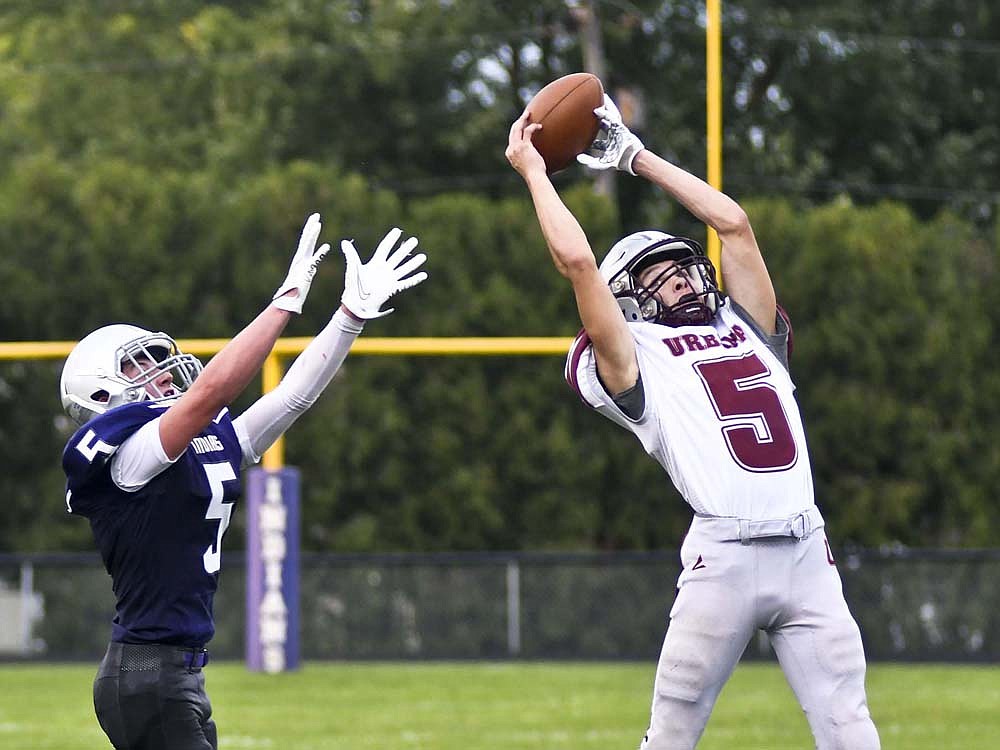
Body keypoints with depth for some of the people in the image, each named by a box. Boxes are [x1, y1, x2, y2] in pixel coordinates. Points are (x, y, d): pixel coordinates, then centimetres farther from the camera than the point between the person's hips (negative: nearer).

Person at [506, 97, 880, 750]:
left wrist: (636, 156, 29)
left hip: (807, 550, 4)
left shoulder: (746, 328, 24)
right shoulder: (638, 356, 10)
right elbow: (577, 259, 3)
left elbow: (734, 224, 24)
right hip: (724, 550, -4)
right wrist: (533, 170, 15)